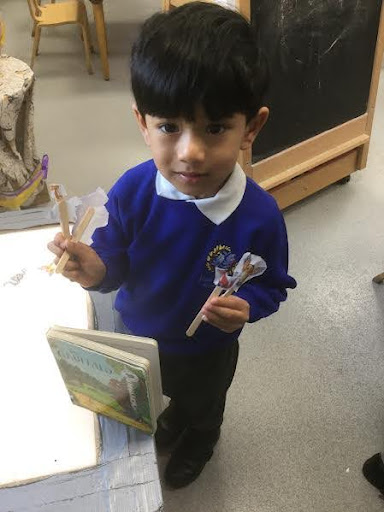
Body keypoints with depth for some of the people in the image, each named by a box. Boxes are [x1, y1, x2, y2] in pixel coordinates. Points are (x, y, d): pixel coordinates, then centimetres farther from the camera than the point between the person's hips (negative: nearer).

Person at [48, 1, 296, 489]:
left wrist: (247, 307, -37)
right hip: (136, 334, 2)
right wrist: (97, 269, -37)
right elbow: (117, 262, -14)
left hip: (206, 351, -2)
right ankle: (172, 420, 73)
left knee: (201, 405, 32)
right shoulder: (132, 191, -27)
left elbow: (271, 285, -17)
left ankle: (195, 447, 69)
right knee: (161, 394, 35)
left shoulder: (260, 216, -33)